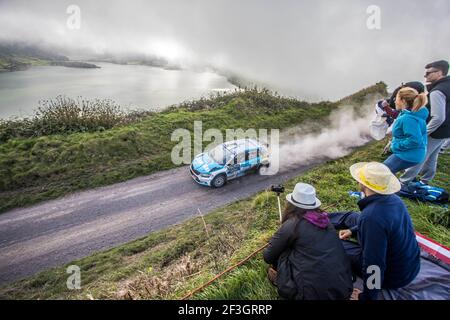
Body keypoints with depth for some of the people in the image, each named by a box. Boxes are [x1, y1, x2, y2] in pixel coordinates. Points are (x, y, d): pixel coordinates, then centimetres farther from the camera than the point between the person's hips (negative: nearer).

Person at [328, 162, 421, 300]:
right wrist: (353, 230, 7)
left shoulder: (372, 217, -38)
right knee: (352, 217, 16)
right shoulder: (393, 198, -11)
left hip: (393, 276, -7)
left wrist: (367, 296, -16)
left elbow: (373, 265, -32)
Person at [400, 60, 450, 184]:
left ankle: (403, 182, 7)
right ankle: (425, 181, 35)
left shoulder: (437, 92, -23)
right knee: (431, 158, 21)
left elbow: (438, 118, -27)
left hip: (435, 133, -9)